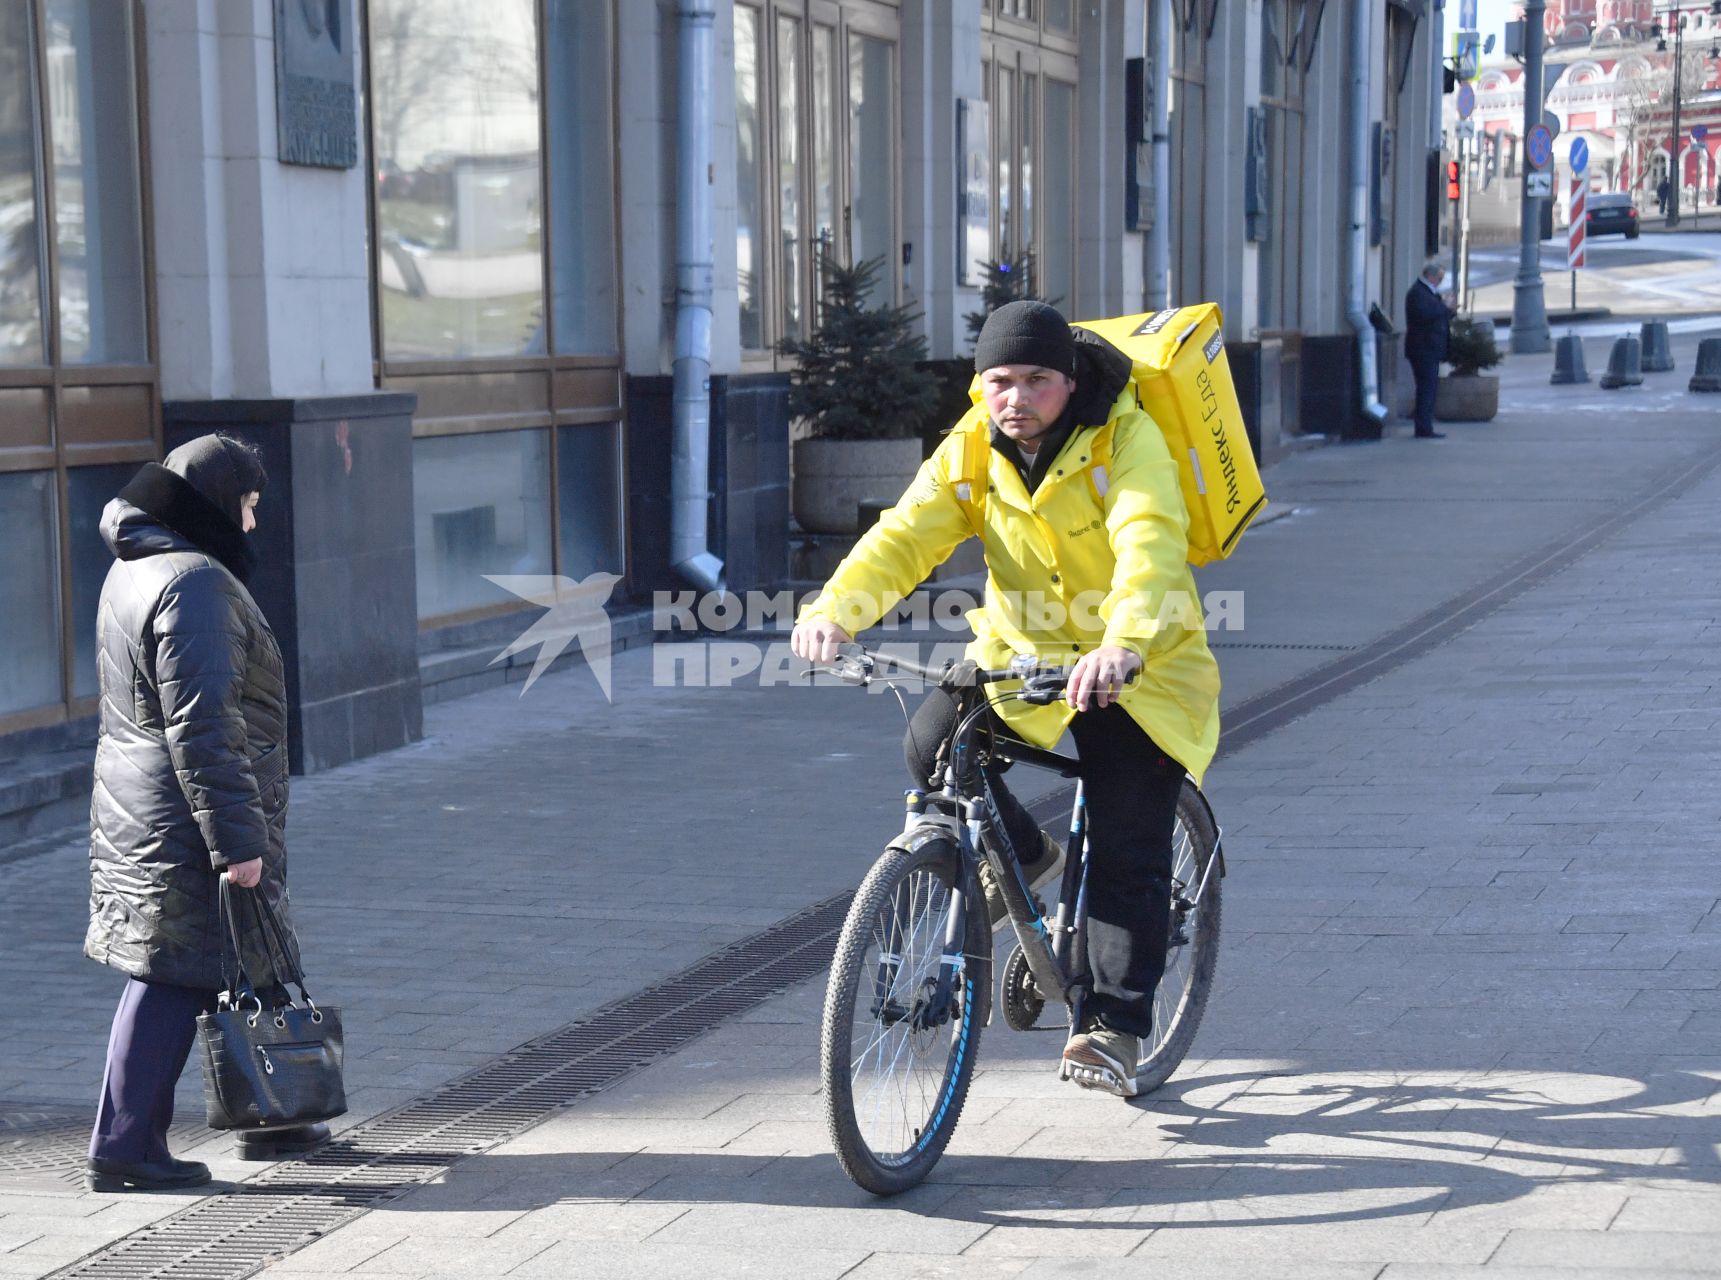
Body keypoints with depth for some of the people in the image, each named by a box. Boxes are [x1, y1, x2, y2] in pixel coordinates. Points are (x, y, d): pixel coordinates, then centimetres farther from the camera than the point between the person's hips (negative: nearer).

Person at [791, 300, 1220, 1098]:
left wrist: (1124, 645, -56)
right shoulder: (969, 455, -7)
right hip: (1019, 651, 3)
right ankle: (1020, 858, 6)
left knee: (1129, 856, -7)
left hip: (1135, 670, -3)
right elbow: (904, 537, -20)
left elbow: (1148, 547, -37)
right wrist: (835, 609, -40)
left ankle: (1115, 1027, 7)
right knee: (934, 744, -23)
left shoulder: (1128, 441, -20)